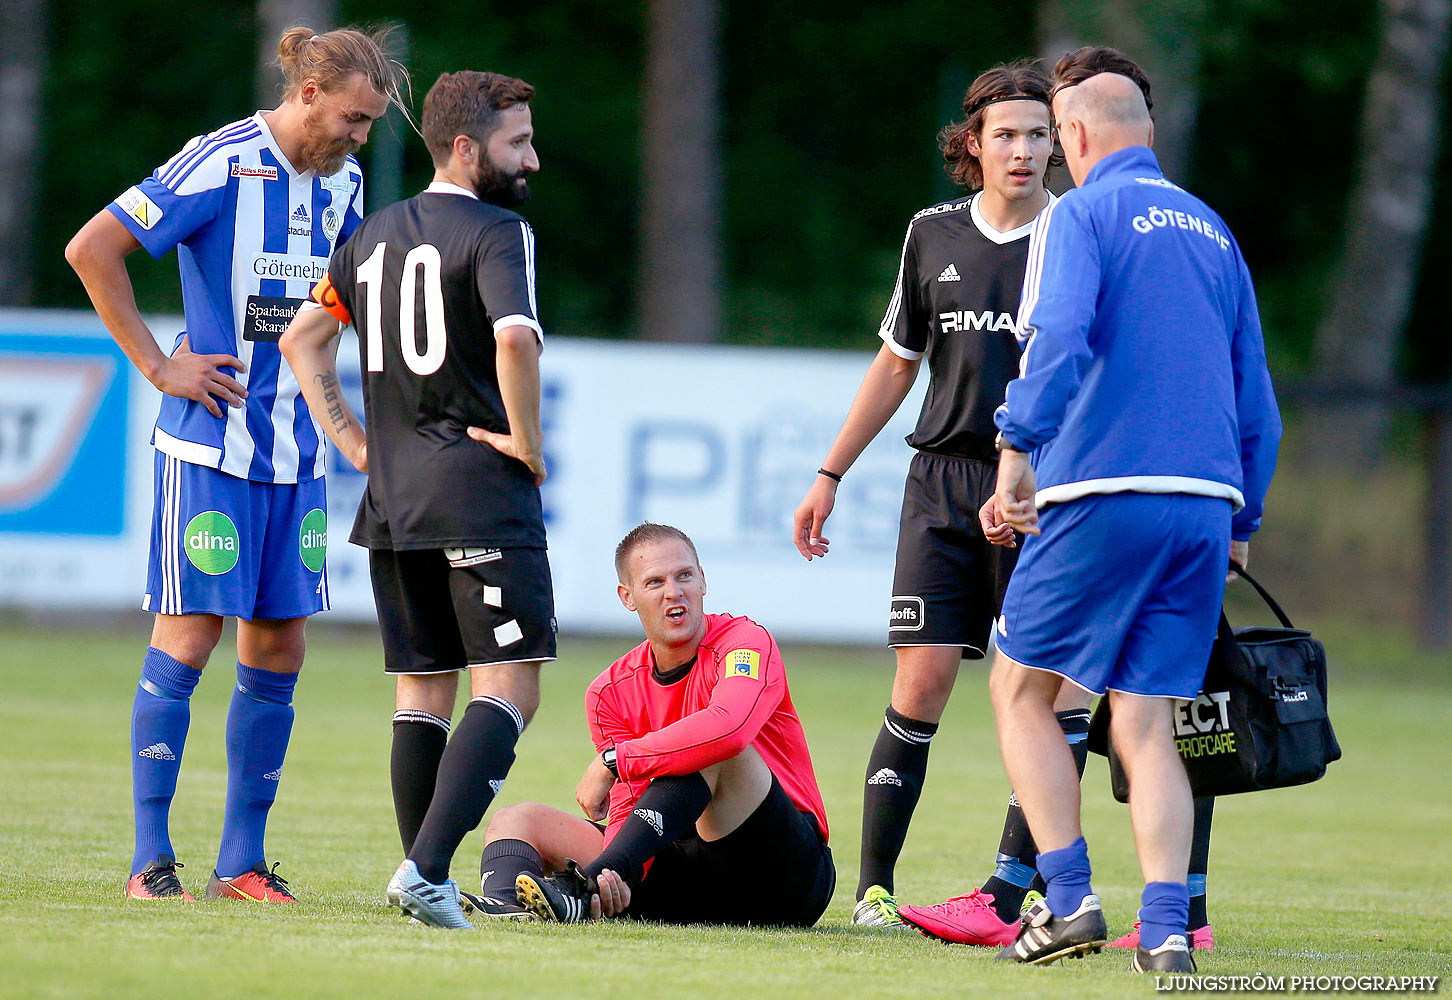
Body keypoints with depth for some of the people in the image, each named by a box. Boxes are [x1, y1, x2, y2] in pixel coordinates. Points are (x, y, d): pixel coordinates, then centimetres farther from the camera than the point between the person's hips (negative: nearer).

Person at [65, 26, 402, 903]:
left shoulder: (342, 181, 10)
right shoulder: (221, 164, -12)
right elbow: (92, 250, -14)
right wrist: (159, 366, -12)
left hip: (297, 451, 7)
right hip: (209, 448, -7)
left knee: (277, 649, 5)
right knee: (187, 639, -7)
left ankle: (242, 860, 12)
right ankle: (151, 859, -3)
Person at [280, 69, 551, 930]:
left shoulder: (373, 237, 15)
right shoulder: (496, 233, -9)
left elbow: (302, 338, 22)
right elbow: (515, 339, -26)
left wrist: (354, 441, 18)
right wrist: (528, 444, -13)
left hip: (392, 495, 7)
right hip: (482, 493, -7)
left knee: (423, 691, 14)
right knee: (509, 688, -8)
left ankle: (424, 875, 13)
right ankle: (427, 869, -22)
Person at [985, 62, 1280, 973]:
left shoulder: (1083, 215, 0)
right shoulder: (1212, 231, 19)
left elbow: (1061, 335, -19)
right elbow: (1254, 394, 21)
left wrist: (1020, 443, -17)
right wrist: (1242, 523, 26)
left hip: (1104, 494, -5)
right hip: (1204, 504, 5)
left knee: (1023, 691, 9)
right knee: (1147, 722, 6)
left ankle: (1070, 899, -3)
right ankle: (1166, 926, -8)